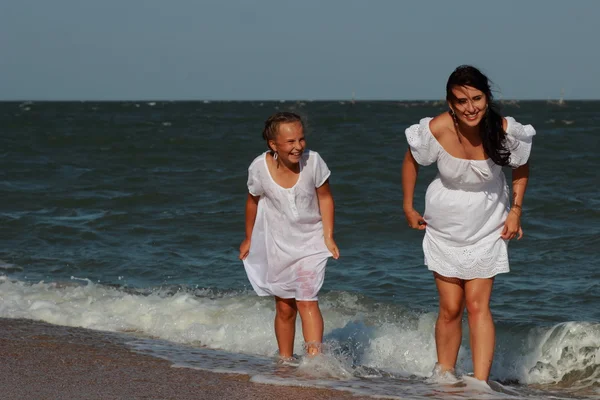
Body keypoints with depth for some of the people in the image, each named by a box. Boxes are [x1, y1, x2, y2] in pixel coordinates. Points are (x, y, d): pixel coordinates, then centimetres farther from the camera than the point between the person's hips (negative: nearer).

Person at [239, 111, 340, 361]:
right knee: (285, 308, 10)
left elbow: (325, 197, -5)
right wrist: (249, 238, 13)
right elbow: (253, 201, 2)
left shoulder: (313, 161, -20)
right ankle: (285, 360, 25)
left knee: (307, 301, -15)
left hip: (310, 242, -1)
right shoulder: (260, 168, -18)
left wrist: (328, 236, -9)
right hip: (277, 244, 1)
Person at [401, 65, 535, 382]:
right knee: (450, 308, 4)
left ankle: (480, 383, -9)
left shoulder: (506, 131, -22)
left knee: (478, 306, -7)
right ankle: (443, 376, 20)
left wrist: (516, 211, -3)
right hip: (445, 227, 0)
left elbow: (521, 168, 1)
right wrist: (408, 207, 4)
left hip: (487, 228, 0)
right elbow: (411, 161, -2)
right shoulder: (436, 131, -24)